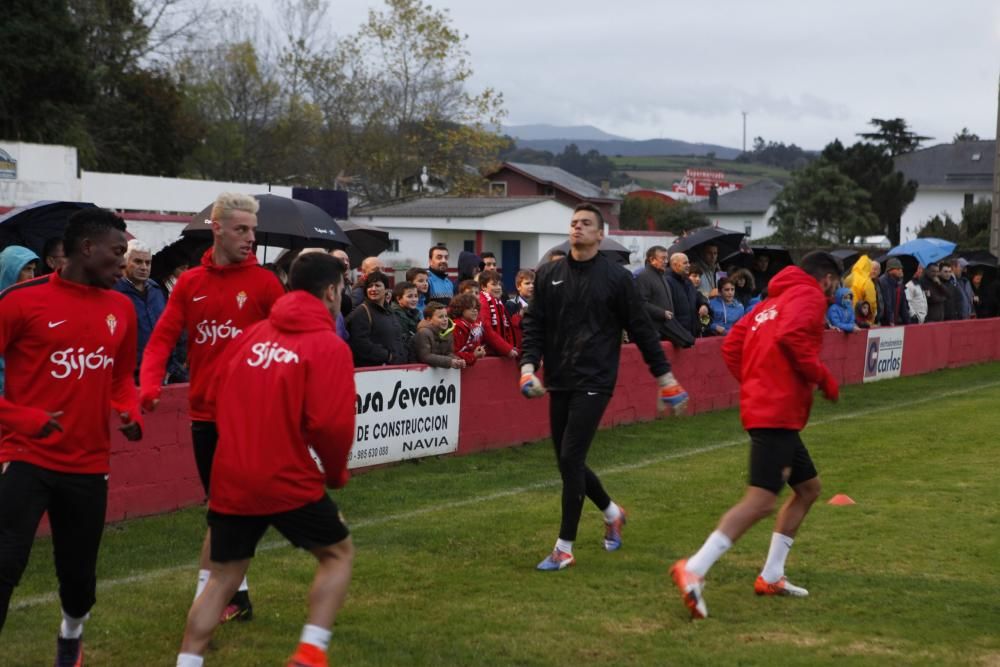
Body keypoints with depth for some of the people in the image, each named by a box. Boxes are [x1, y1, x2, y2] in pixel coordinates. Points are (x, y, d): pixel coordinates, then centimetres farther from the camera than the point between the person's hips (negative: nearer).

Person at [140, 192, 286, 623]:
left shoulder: (263, 282, -3)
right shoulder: (189, 284, 6)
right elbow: (162, 338, 3)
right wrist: (150, 383, -14)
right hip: (203, 411, 4)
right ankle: (237, 595, 23)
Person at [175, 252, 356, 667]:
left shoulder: (253, 334, 9)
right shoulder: (329, 346, -9)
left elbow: (219, 395, 16)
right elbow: (331, 424, -16)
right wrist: (335, 473, 2)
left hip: (231, 479, 5)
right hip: (289, 481, -5)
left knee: (223, 577, 16)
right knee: (339, 553, 16)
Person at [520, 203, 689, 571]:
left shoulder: (616, 277, -2)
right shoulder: (549, 275, 8)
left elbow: (641, 329, 2)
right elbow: (534, 324, 9)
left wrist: (664, 376, 3)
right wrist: (529, 366, -6)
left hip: (594, 382, -5)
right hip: (559, 382, 5)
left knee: (571, 458, -12)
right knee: (568, 462, 10)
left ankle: (564, 547, -2)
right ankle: (612, 512, 38)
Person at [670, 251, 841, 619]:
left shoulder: (774, 300, 23)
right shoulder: (810, 295, -2)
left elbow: (732, 345, 16)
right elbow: (791, 335, -22)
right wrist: (823, 378, -13)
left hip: (763, 407, 10)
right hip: (777, 413, -10)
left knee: (808, 488, 22)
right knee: (761, 501, -16)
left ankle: (771, 576, 22)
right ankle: (693, 570, -26)